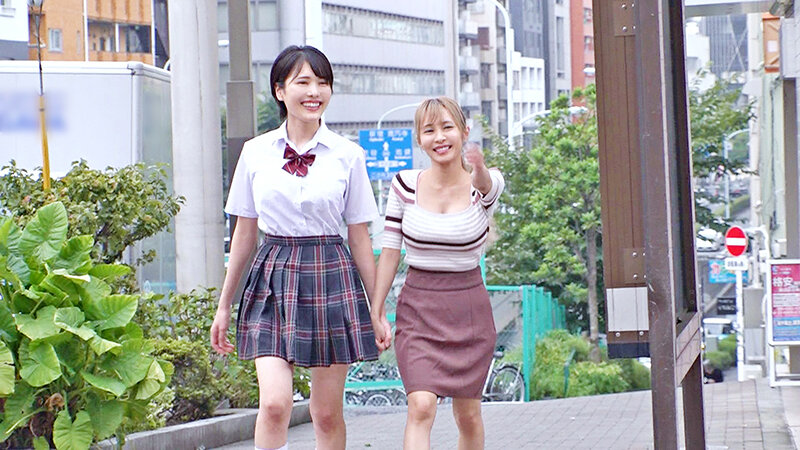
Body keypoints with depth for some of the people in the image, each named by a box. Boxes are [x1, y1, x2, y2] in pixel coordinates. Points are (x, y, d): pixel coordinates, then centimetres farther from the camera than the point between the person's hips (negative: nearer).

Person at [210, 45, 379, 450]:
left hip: (331, 278, 0)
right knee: (274, 403, -15)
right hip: (273, 279, 0)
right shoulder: (256, 153, 4)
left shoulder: (347, 155, 2)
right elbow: (244, 234, 11)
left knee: (327, 413, 4)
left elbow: (359, 238, 6)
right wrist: (224, 306, 14)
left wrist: (378, 310, 7)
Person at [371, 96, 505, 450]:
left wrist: (479, 167, -55)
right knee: (421, 407, -17)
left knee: (467, 414, 8)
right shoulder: (405, 185, -1)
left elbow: (486, 184, -31)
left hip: (469, 308, 0)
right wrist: (376, 312, -2)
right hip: (417, 307, 0)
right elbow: (390, 250, 2)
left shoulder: (486, 185, -5)